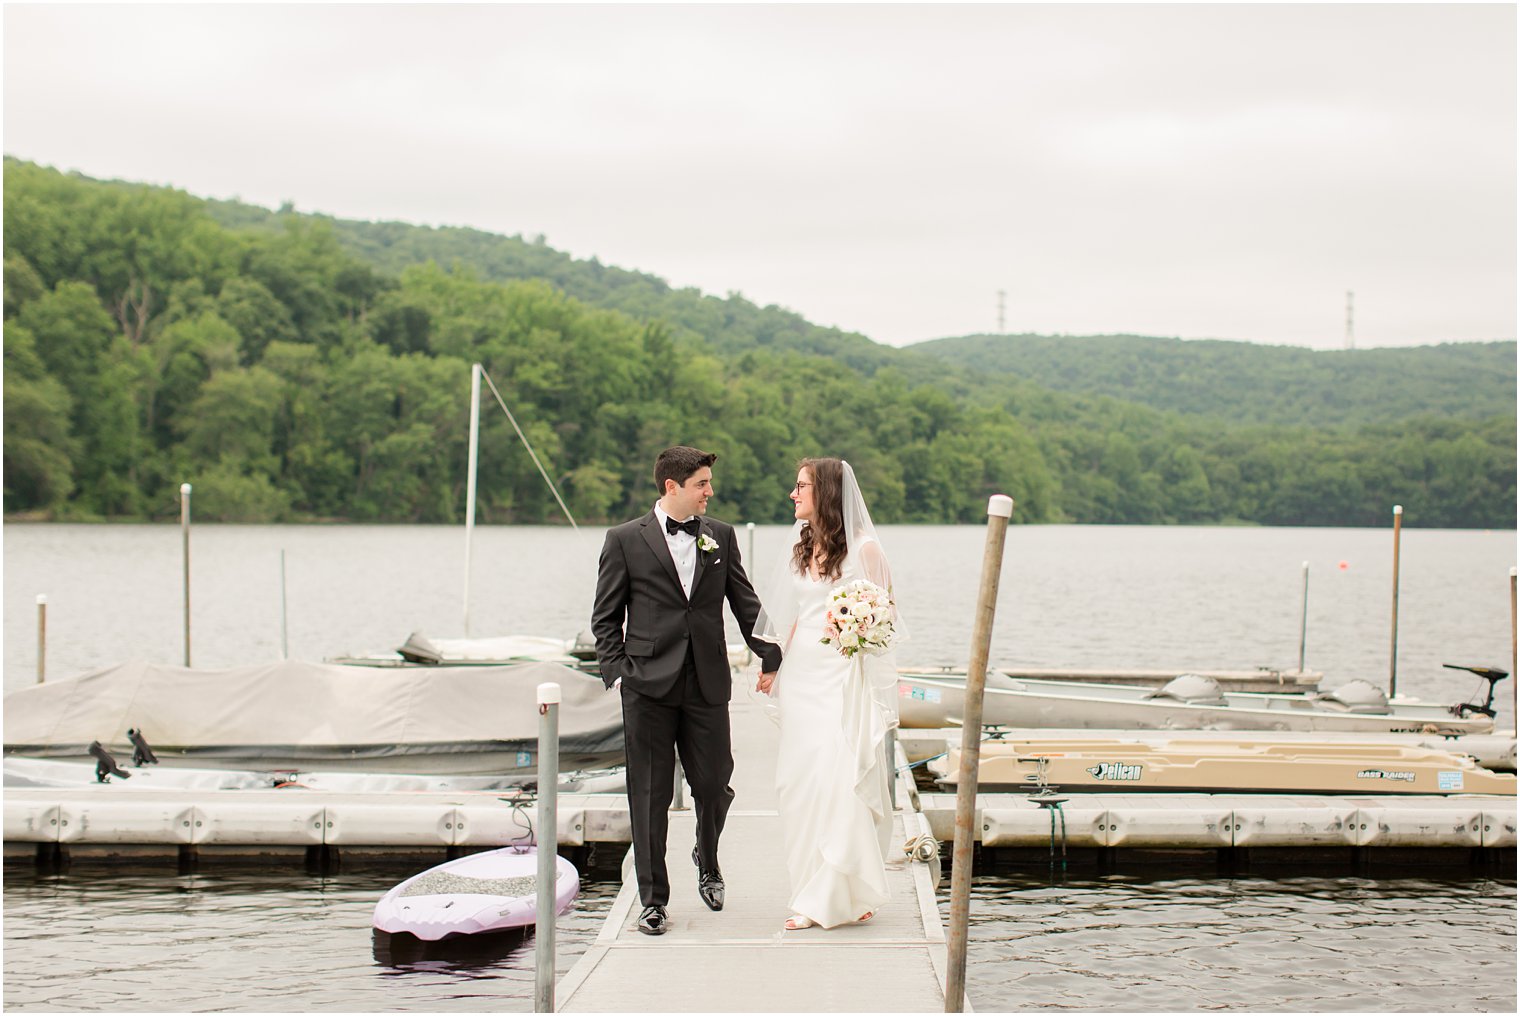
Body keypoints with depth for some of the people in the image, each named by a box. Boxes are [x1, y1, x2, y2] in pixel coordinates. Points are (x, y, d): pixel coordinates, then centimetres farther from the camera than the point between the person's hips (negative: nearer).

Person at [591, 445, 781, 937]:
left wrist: (771, 657, 6)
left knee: (714, 785, 3)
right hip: (649, 685, -2)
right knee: (651, 794, 2)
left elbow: (745, 603, 13)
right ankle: (653, 899, 12)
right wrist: (617, 672, -7)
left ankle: (707, 861, 35)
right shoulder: (625, 540, 1)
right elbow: (605, 619, 3)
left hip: (708, 684, 2)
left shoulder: (721, 536, 9)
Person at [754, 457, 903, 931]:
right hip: (801, 673, 6)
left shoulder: (863, 548, -6)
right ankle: (814, 897, 11)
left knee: (840, 776, -10)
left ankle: (850, 892, 2)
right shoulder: (800, 547, 13)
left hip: (844, 674, -6)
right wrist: (772, 665, 15)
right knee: (800, 780, 4)